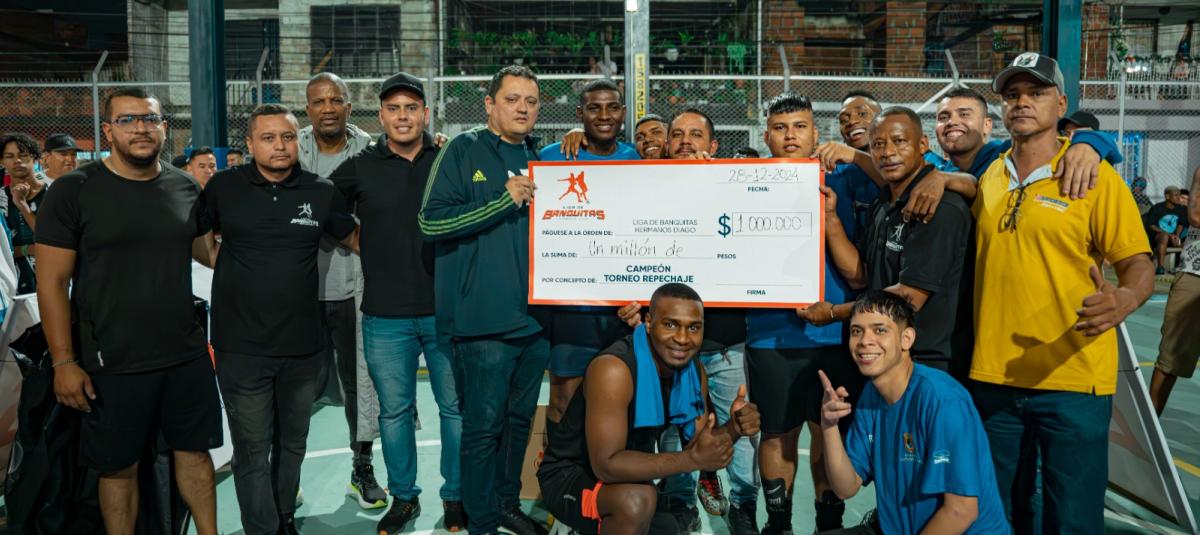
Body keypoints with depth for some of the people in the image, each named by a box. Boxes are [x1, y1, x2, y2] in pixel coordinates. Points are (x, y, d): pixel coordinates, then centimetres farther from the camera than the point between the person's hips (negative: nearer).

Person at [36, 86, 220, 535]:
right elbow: (52, 282, -8)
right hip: (112, 364, -3)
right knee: (120, 466, 10)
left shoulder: (185, 188, 3)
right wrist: (63, 362, -11)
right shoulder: (73, 191, -8)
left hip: (186, 355, 3)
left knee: (195, 450, 13)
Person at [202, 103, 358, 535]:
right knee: (252, 450, 5)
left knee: (292, 444, 19)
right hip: (242, 349, -2)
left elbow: (356, 237, 15)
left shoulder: (322, 192, 0)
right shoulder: (223, 187, -3)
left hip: (302, 346, 2)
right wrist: (232, 269, 1)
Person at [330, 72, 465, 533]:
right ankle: (403, 497, 28)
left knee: (456, 407, 8)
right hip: (385, 317, 1)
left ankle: (455, 496, 25)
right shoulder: (359, 169, 4)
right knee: (394, 410, 11)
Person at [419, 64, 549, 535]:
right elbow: (431, 220, -14)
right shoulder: (463, 151, -4)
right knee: (484, 425, 1)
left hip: (535, 315, 6)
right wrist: (504, 200, -19)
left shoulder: (538, 157, 14)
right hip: (483, 318, -6)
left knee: (521, 417, 17)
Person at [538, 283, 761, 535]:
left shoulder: (694, 372, -5)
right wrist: (693, 458, -39)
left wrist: (733, 429, -21)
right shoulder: (613, 368, -30)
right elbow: (606, 465, -35)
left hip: (626, 479, 8)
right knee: (638, 499, -36)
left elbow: (699, 446, 0)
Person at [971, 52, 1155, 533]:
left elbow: (1138, 265, -7)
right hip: (992, 376, 4)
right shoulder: (988, 179, 9)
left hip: (1072, 380, -4)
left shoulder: (1095, 177, -5)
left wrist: (1124, 300, -29)